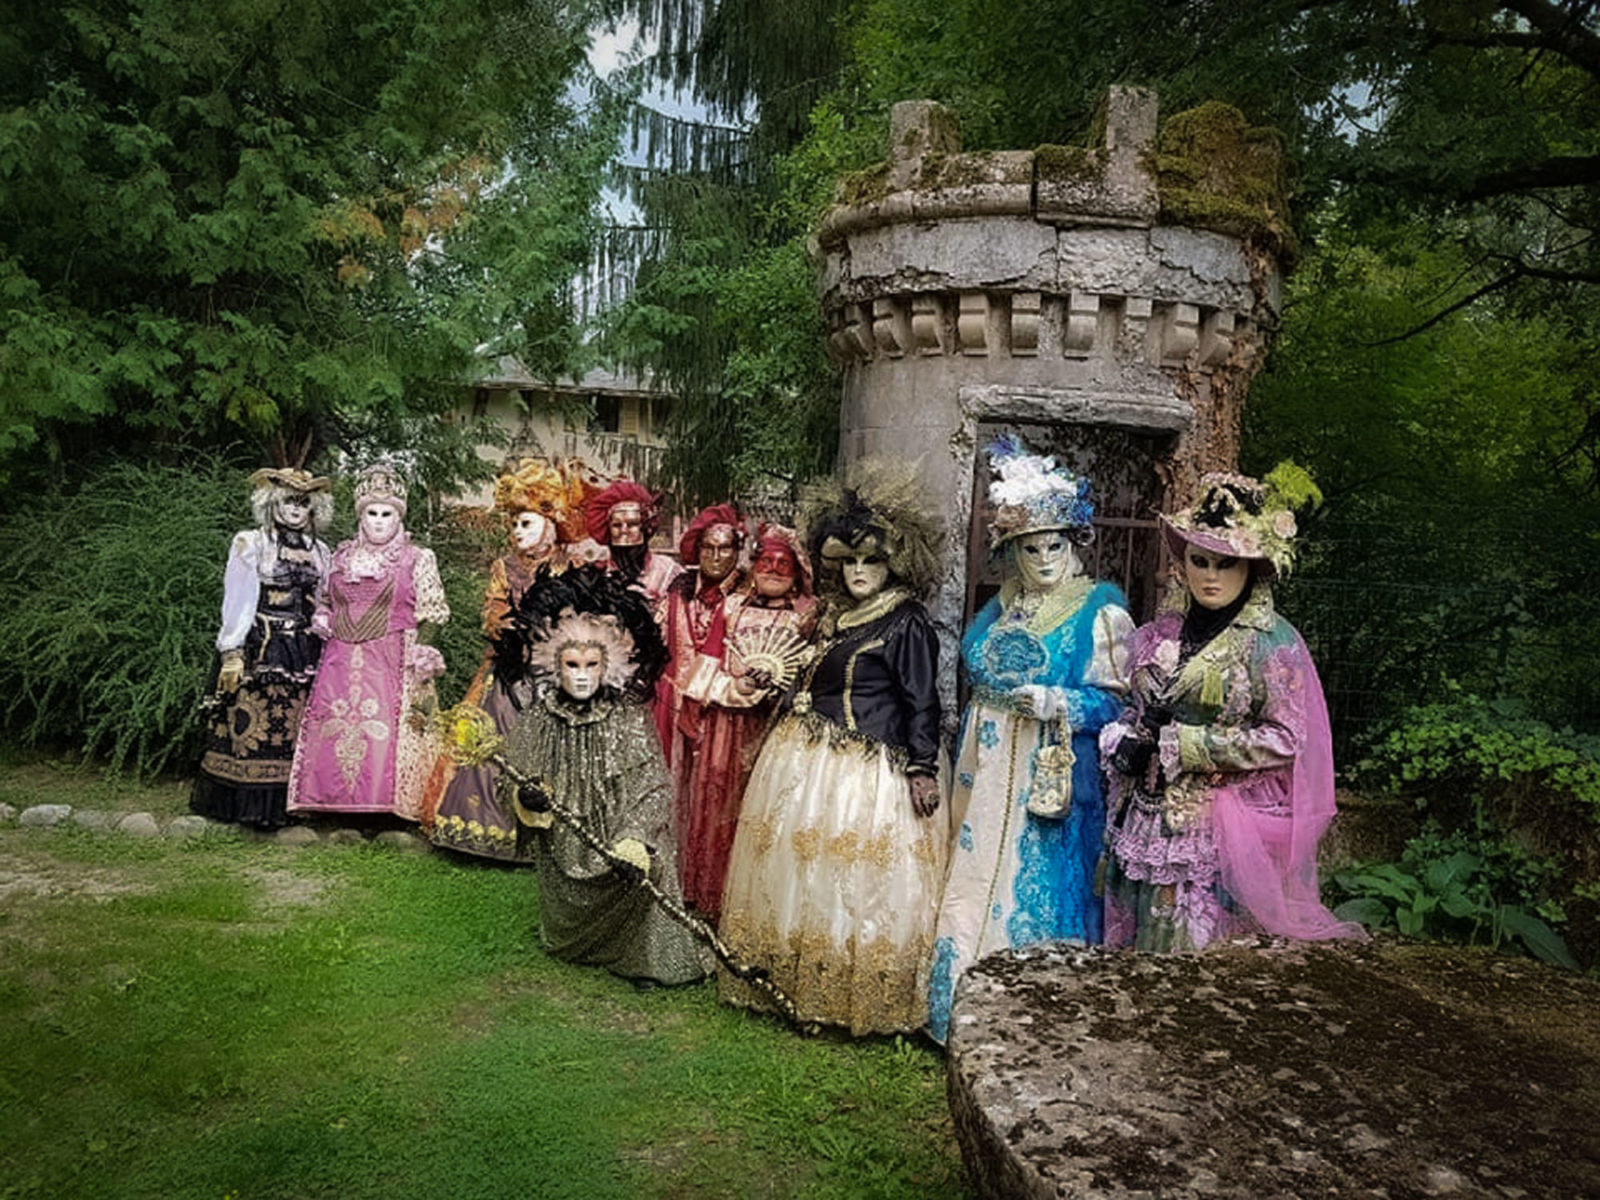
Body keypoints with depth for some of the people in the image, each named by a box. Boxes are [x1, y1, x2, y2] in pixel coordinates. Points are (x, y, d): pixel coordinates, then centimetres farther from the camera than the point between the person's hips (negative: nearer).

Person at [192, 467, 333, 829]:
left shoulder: (320, 552, 14)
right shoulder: (250, 544, 1)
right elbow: (237, 600, -4)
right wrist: (231, 652, -10)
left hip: (304, 654, 4)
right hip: (259, 650, -4)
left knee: (295, 728, 3)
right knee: (253, 724, -5)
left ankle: (287, 802, 8)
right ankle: (253, 803, 2)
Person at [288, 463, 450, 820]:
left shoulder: (417, 559, 3)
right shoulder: (342, 556, 16)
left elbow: (433, 616, 1)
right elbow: (325, 600, 29)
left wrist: (423, 654, -12)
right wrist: (321, 620, 8)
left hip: (393, 666, -4)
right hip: (341, 663, 4)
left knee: (388, 735, -13)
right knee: (332, 736, -1)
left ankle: (388, 803, -7)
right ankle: (340, 804, 6)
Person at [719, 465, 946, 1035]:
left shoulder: (906, 624, -10)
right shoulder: (835, 615, 14)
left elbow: (922, 702, -13)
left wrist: (922, 769, -18)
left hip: (868, 772, -9)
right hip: (807, 761, 9)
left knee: (860, 887, -3)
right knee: (801, 872, 14)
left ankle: (861, 1003, 11)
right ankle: (798, 985, 27)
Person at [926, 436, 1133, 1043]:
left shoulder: (1100, 610, -5)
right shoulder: (1001, 608, 13)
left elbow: (1114, 701, -7)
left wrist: (1056, 703, -23)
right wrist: (964, 772, 19)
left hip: (1056, 780, -6)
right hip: (991, 779, 6)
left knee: (1039, 896, -1)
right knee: (977, 884, 9)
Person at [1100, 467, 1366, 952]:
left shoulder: (1273, 643, -6)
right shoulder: (1160, 634, 10)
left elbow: (1287, 740, -13)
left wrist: (1179, 744, -14)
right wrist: (1124, 739, -4)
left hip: (1221, 835, -5)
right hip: (1149, 822, 5)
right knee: (1143, 964, 10)